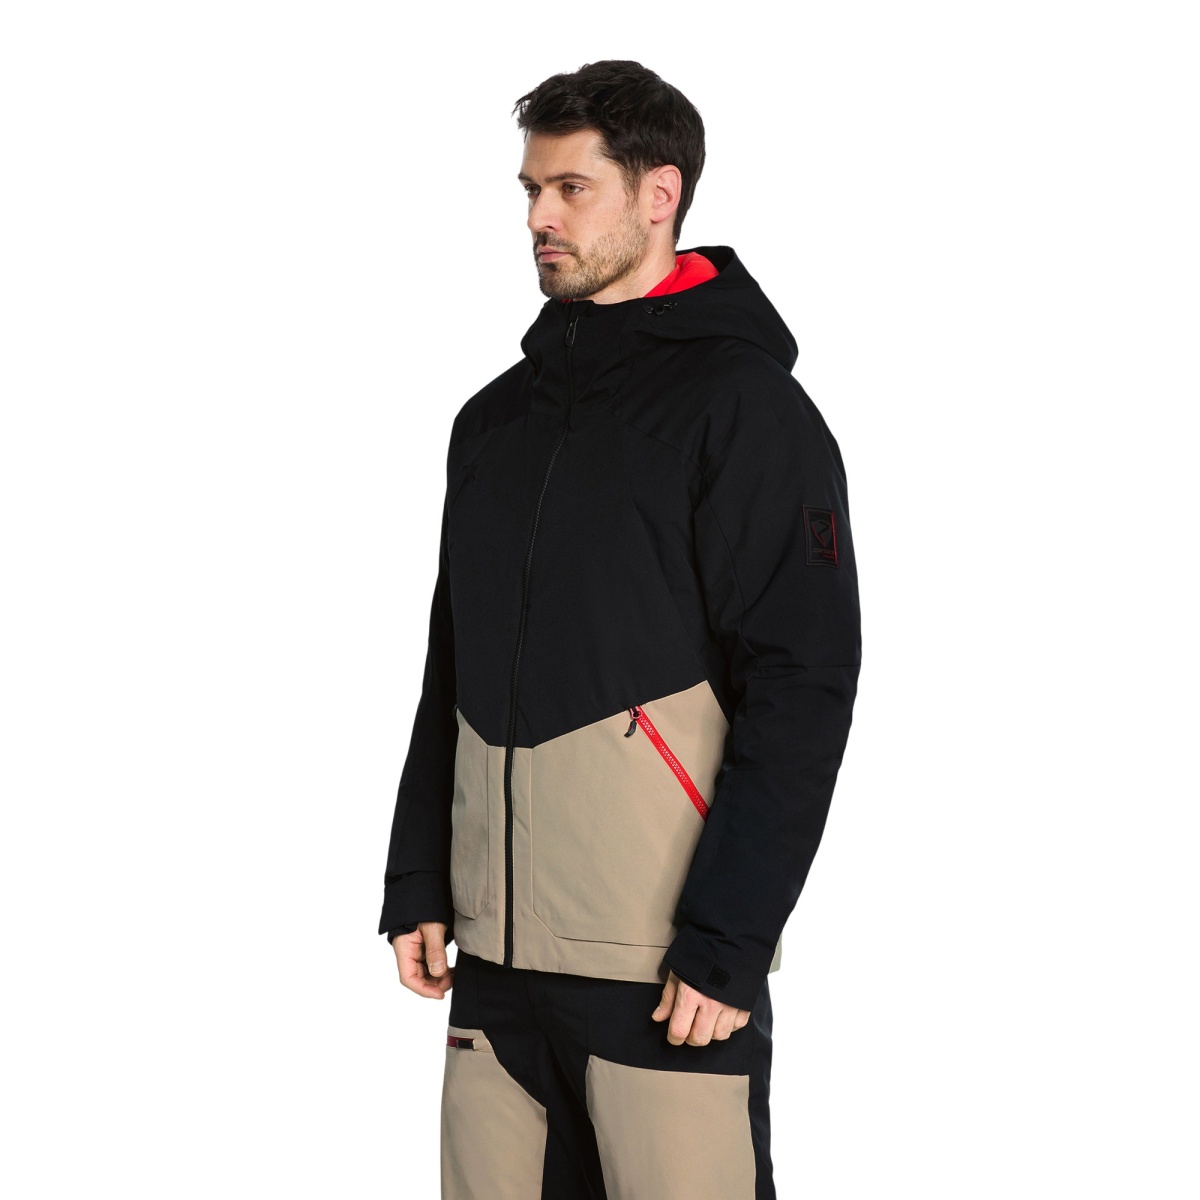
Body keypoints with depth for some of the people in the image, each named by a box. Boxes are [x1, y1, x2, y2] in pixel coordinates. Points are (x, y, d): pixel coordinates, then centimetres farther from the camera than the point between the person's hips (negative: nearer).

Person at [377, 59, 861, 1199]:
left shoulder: (743, 405, -6)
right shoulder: (495, 420, 15)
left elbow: (801, 690, -12)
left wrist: (727, 943, -16)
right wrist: (415, 888, 12)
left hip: (668, 970, -6)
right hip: (495, 957, 6)